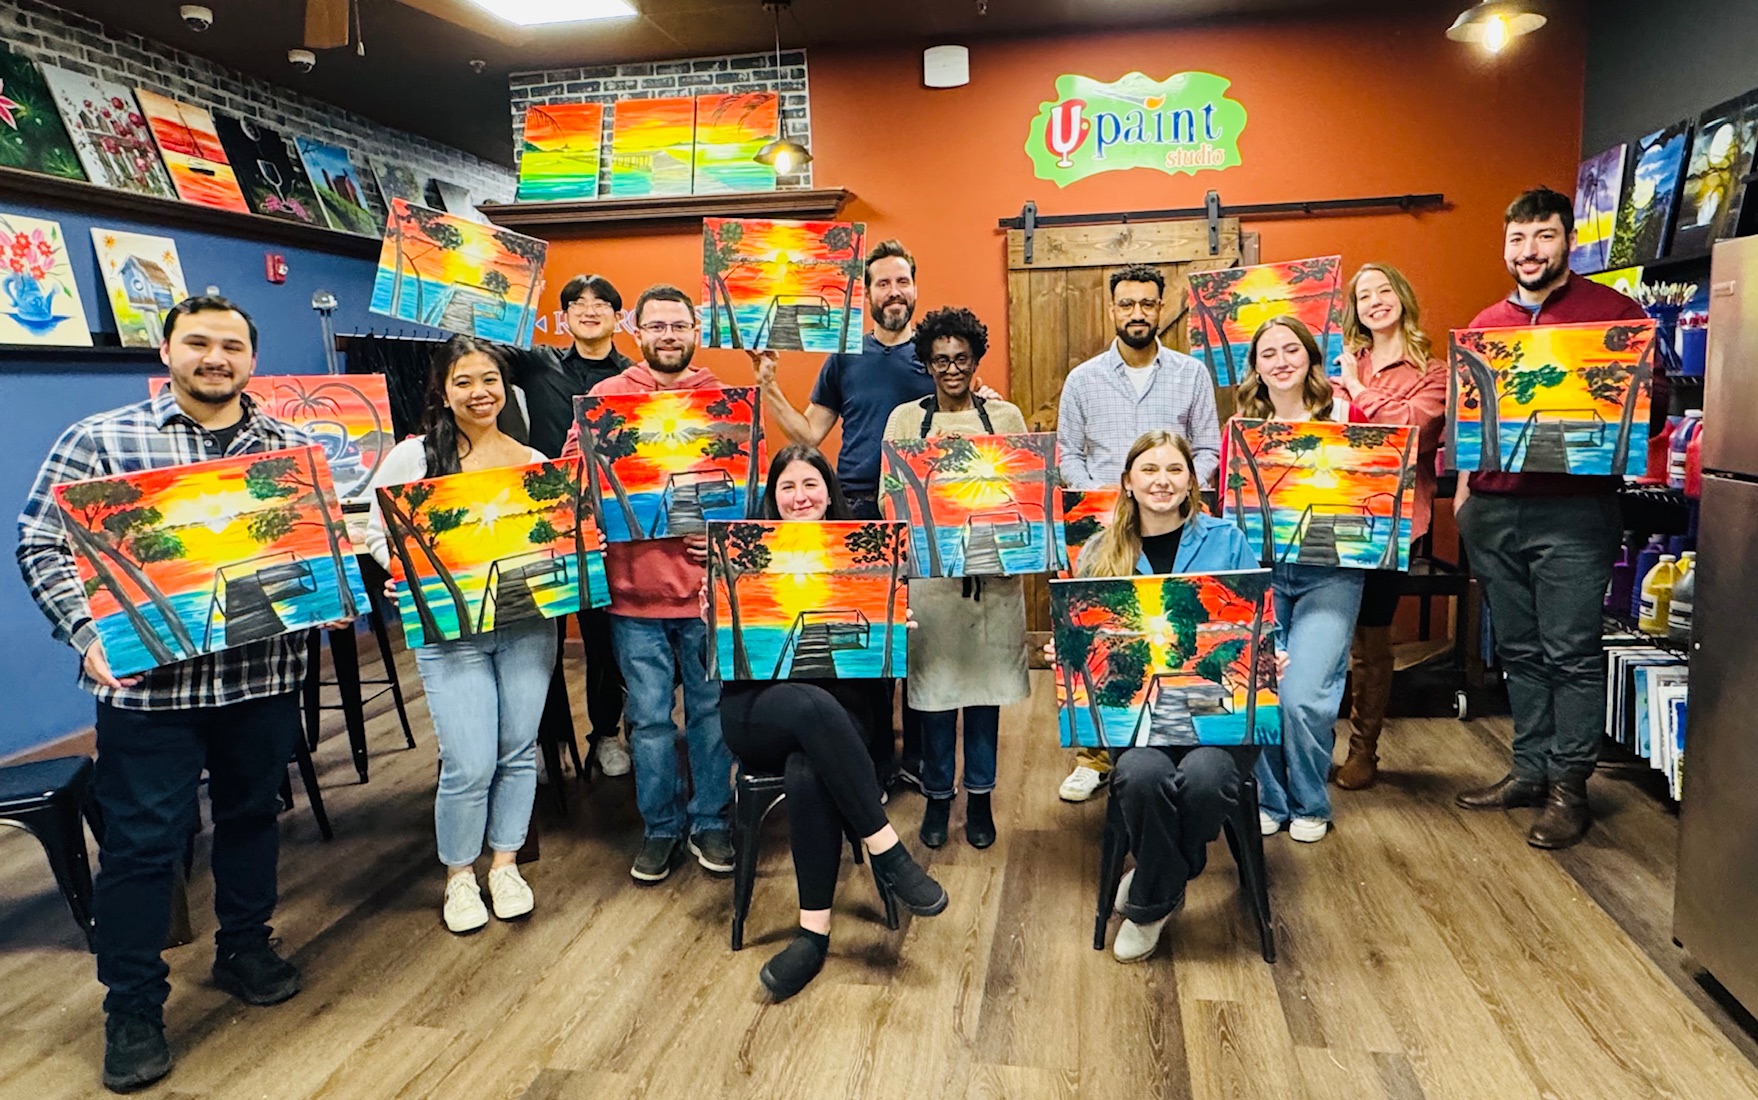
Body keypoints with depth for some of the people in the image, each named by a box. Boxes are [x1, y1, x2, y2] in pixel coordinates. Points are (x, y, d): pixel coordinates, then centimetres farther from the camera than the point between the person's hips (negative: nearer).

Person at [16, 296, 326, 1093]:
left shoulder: (295, 447, 5)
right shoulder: (99, 442, -2)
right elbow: (42, 547, -2)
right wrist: (89, 634, -14)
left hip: (264, 674, 3)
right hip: (147, 679, -3)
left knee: (251, 815, 18)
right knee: (142, 841, 5)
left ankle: (244, 949, 39)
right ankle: (132, 1007, 21)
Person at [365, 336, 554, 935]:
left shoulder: (534, 462, 8)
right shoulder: (413, 456, 0)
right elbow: (378, 532, 5)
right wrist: (403, 570, -14)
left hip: (528, 622, 3)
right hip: (450, 628, -3)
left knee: (519, 751, 10)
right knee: (470, 765, -4)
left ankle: (505, 864, 30)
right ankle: (459, 876, 20)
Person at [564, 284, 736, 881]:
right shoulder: (607, 396, 4)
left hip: (708, 583, 1)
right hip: (635, 586, 0)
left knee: (711, 708, 9)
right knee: (650, 717, 8)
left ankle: (710, 821, 26)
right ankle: (661, 826, 25)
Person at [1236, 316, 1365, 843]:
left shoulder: (1344, 416, 3)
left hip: (1327, 572, -2)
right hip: (1258, 568, 2)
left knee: (1303, 694, -14)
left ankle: (1310, 805, 12)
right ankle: (1268, 799, 15)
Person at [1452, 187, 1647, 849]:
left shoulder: (1613, 311, 1)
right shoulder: (1486, 324, 14)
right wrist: (1464, 486, 12)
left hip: (1573, 508, -4)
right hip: (1493, 509, 5)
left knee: (1571, 653, -1)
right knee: (1519, 651, 12)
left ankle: (1569, 786, 9)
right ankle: (1530, 770, 22)